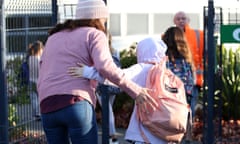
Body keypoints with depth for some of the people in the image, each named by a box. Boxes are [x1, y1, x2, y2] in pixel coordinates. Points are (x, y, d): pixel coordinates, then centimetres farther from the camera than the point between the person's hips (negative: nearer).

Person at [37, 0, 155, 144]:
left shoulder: (53, 38, 29)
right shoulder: (94, 34, 9)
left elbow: (41, 82, 23)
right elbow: (105, 66, -11)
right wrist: (134, 90, -9)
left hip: (47, 107, 6)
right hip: (76, 104, -6)